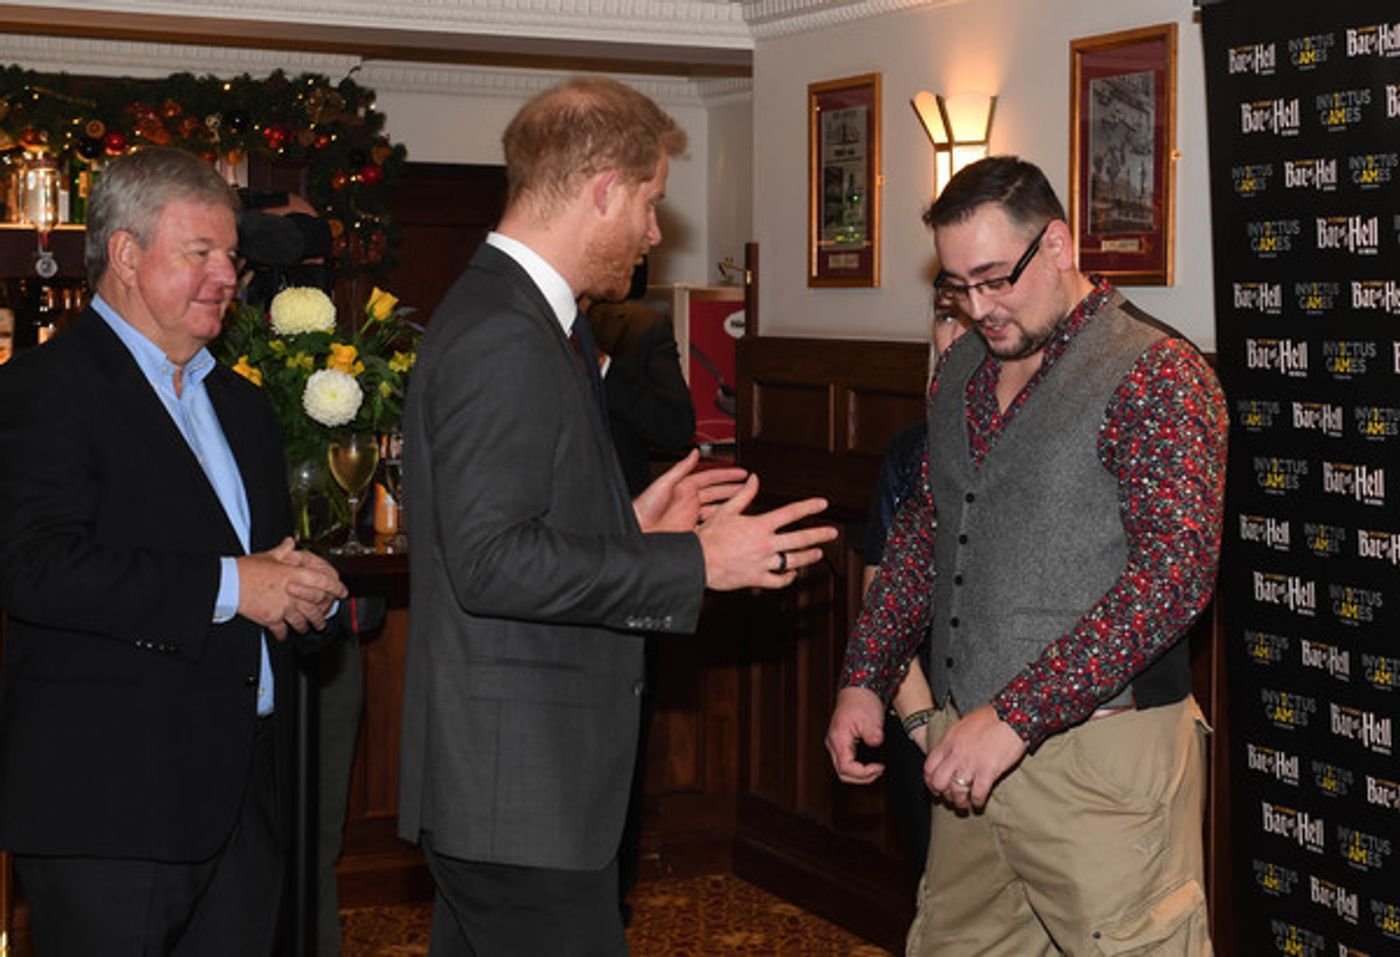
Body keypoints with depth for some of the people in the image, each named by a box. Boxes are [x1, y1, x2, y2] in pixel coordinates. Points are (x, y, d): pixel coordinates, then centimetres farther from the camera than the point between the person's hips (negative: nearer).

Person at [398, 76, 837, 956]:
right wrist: (695, 563, -19)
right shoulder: (504, 339, -18)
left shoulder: (511, 317, 14)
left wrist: (629, 524, 15)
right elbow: (491, 563, -24)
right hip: (522, 787, -11)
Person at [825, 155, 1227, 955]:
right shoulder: (963, 373, 14)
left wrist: (1017, 715, -24)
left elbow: (1175, 571, -20)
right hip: (973, 746, 7)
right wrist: (865, 679, 10)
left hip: (1101, 754, -7)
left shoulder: (1155, 373, -11)